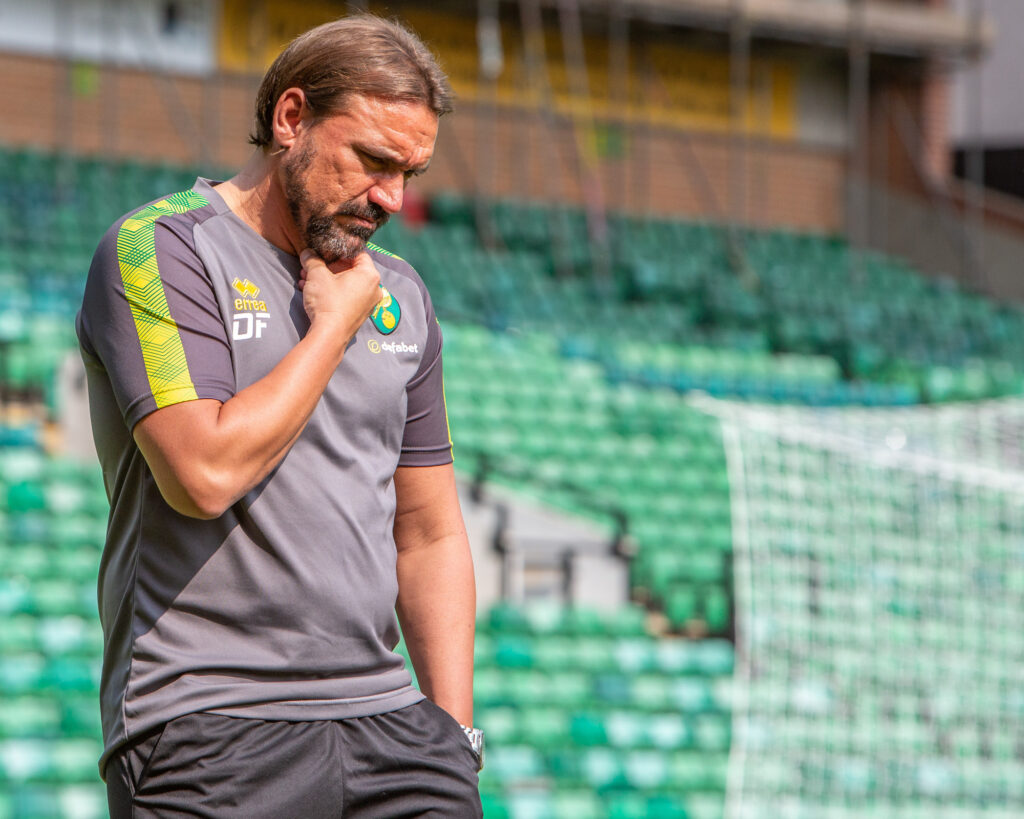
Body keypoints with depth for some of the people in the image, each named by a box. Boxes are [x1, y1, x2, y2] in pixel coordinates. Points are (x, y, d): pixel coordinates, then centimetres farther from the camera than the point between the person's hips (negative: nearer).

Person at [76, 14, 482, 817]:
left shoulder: (399, 293, 17)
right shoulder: (157, 251, -4)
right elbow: (206, 473, -18)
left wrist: (455, 736, 11)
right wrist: (335, 323, -6)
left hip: (385, 719, 5)